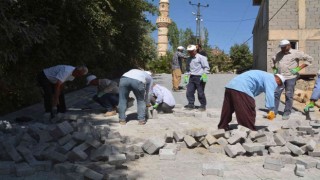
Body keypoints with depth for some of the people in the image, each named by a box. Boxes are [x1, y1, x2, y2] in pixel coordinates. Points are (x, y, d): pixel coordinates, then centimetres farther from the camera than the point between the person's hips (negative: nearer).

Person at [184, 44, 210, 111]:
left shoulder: (201, 57, -5)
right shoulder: (189, 59, 17)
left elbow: (206, 67, -8)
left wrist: (204, 74, -18)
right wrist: (186, 76, 18)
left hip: (200, 78, -6)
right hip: (191, 78, 7)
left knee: (200, 93, -2)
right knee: (189, 91, 2)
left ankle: (203, 105, 11)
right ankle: (191, 104, 13)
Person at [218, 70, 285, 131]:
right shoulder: (271, 79, 5)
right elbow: (270, 95, -10)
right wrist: (271, 110, -9)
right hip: (241, 89, -10)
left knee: (227, 112, 16)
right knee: (248, 114, -3)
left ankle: (222, 128, 25)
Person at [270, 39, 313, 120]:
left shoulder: (296, 53, -1)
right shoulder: (278, 54, 13)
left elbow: (309, 59, -3)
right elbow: (272, 61, 31)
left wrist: (298, 68, -9)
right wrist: (274, 69, 13)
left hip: (290, 78, -4)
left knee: (289, 96, 0)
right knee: (275, 94, 1)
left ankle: (287, 113, 8)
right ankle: (273, 111, 8)